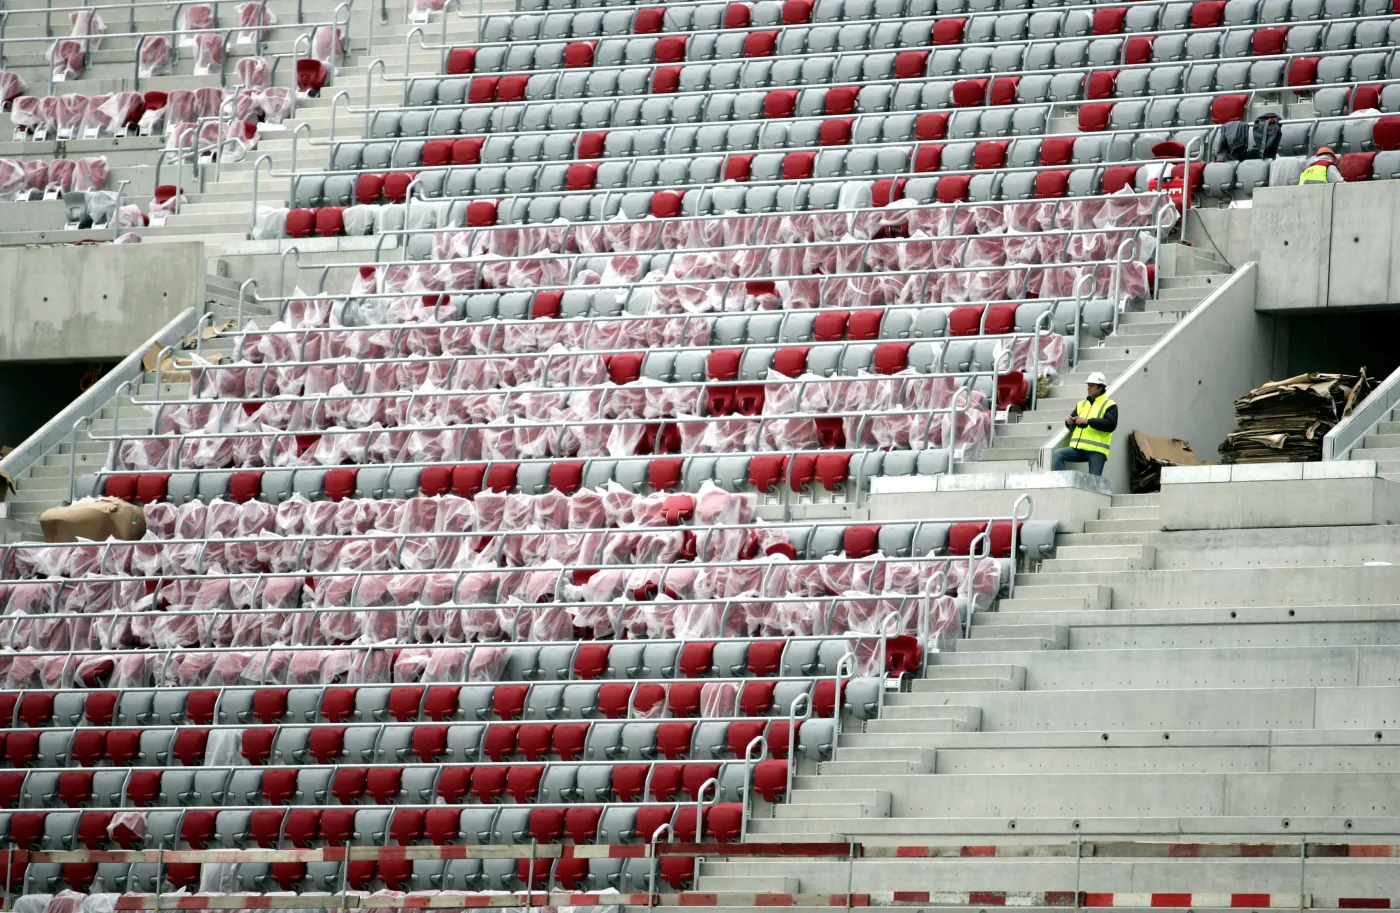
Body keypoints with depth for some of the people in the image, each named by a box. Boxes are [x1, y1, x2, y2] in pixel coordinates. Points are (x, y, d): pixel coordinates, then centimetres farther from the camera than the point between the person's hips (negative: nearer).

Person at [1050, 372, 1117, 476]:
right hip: (1078, 449, 5)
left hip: (1096, 451, -5)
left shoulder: (1109, 405, 3)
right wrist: (1070, 422, -3)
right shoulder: (1082, 404, 21)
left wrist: (1088, 421, -21)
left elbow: (1111, 424, -14)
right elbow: (1072, 427, 24)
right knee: (1057, 455, -17)